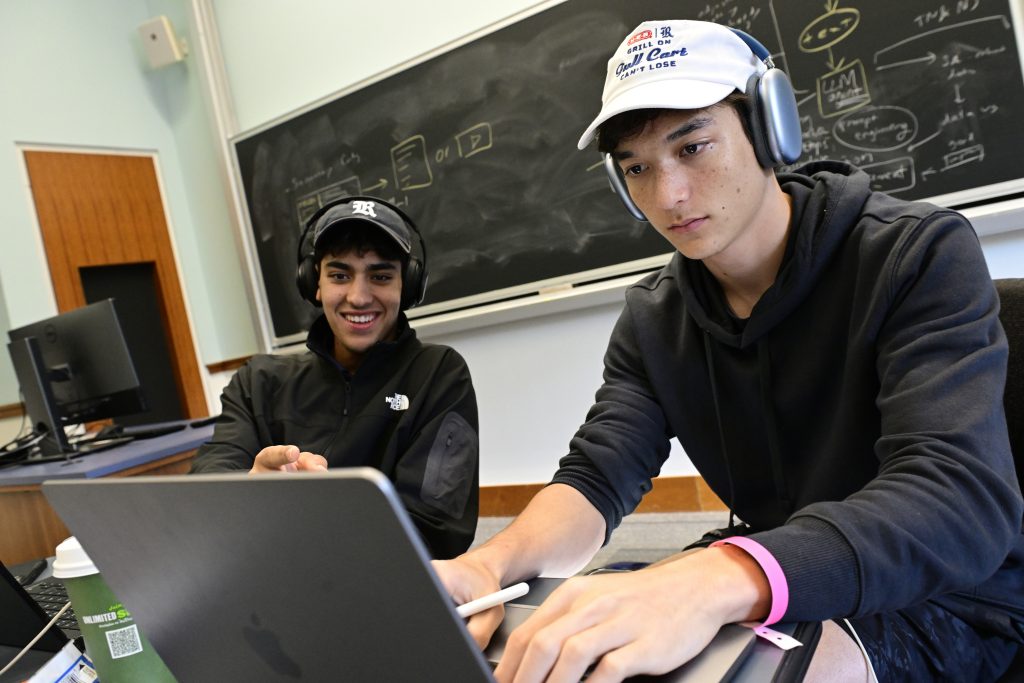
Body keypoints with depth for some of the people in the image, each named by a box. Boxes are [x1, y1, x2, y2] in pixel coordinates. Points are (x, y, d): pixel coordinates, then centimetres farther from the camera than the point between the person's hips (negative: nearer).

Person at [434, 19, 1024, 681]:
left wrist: (719, 579, -49)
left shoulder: (920, 255, -17)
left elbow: (962, 501, -31)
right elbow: (596, 478, -9)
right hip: (770, 593, 5)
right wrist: (491, 563, -32)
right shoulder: (652, 320, -1)